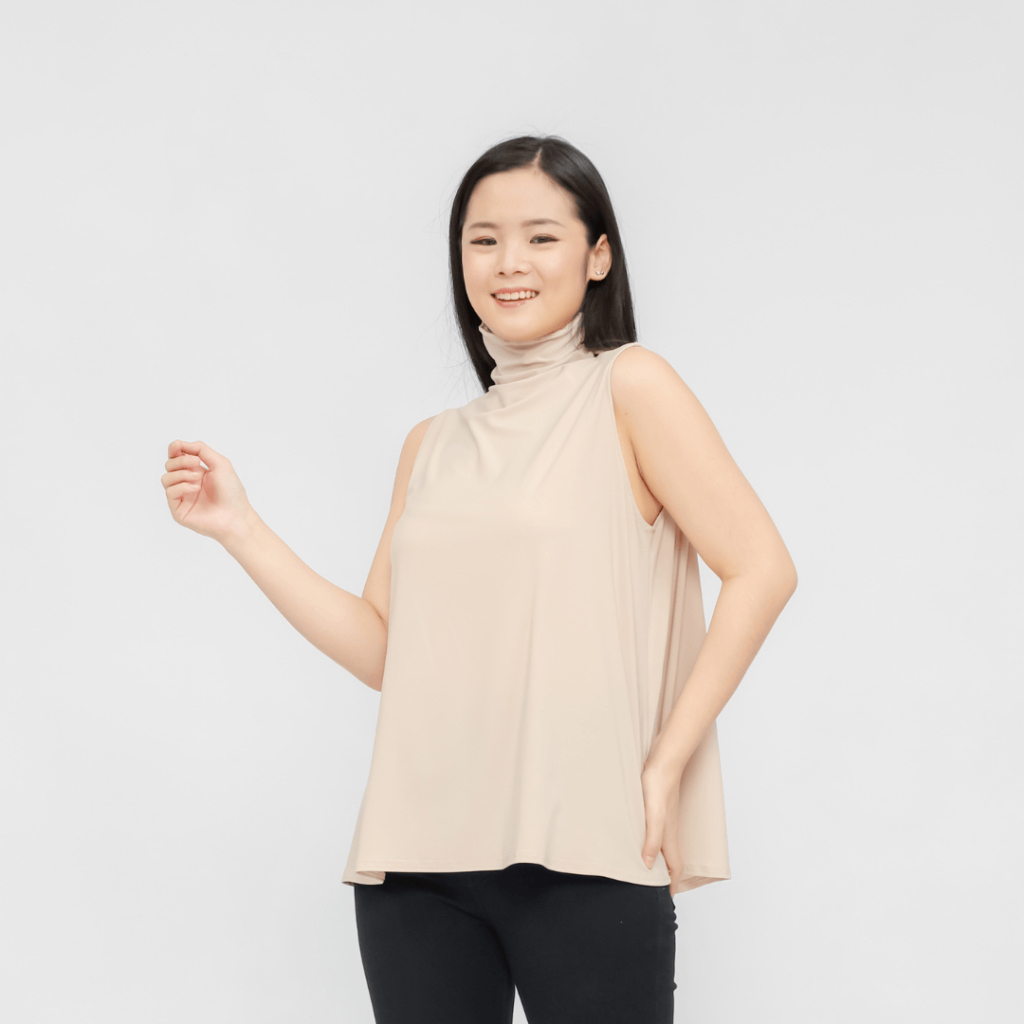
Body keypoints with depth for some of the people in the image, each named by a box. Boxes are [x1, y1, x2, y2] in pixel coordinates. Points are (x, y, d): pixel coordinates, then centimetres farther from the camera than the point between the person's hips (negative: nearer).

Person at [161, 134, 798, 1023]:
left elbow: (761, 569, -7)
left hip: (580, 853, -4)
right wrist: (238, 527, 7)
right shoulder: (433, 446, 16)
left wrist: (665, 764, -10)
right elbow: (383, 650, 11)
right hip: (419, 855, 4)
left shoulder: (629, 387, 1)